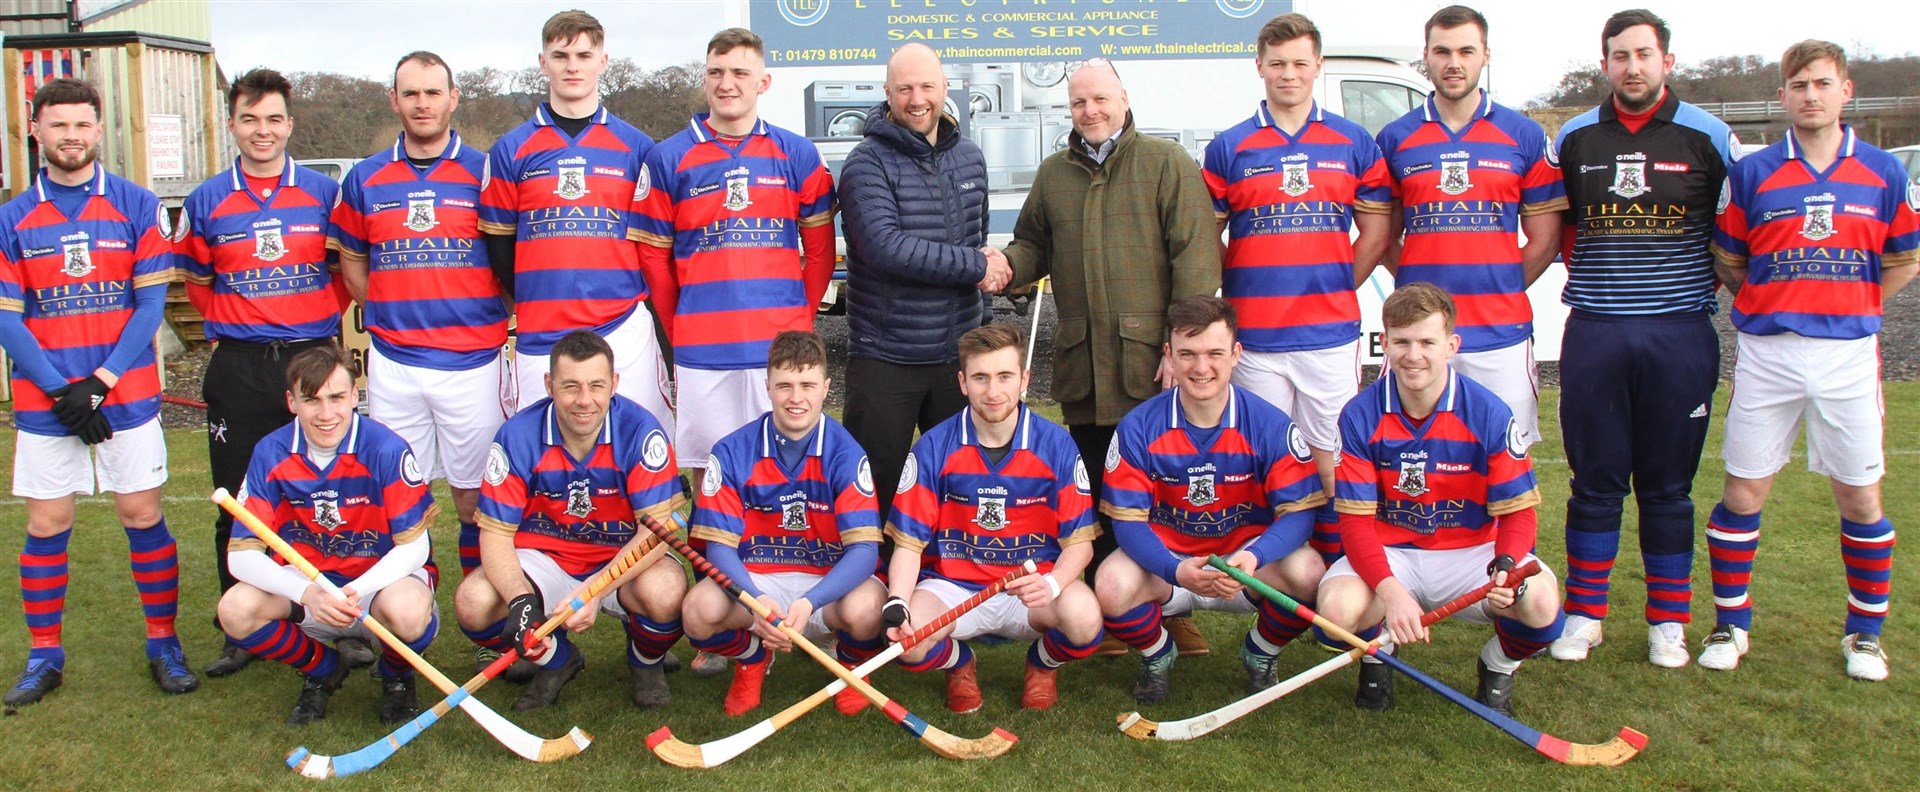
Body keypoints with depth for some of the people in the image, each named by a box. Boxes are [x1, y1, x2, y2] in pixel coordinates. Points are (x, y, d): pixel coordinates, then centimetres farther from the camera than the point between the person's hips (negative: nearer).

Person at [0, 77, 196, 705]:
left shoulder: (137, 206, 1)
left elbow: (151, 303, -3)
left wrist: (100, 381, -11)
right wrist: (62, 390, -10)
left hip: (126, 394, -1)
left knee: (142, 515, 2)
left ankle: (164, 644, 13)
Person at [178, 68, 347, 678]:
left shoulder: (324, 193, 4)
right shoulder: (206, 202, 5)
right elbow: (196, 281, 18)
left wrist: (322, 316, 5)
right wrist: (233, 323, 8)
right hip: (239, 370, 1)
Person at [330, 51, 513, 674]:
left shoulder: (484, 172, 2)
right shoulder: (365, 179, 10)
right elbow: (351, 261, 21)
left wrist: (495, 319, 1)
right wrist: (392, 312, 10)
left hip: (473, 361, -2)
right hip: (394, 364, 2)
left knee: (475, 499, 3)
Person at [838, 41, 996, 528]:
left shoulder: (969, 158, 10)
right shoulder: (868, 164, -9)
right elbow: (885, 246, -22)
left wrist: (986, 266, -1)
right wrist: (975, 267, -17)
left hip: (957, 352, 6)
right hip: (884, 356, -5)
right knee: (875, 487, 3)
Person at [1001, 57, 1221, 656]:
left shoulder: (1168, 164, 2)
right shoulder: (1053, 174, 15)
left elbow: (1195, 258, -5)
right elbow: (1033, 246, 22)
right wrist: (1007, 263, -3)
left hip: (1154, 362, -4)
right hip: (1082, 364, 4)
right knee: (1100, 496, 9)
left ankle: (1174, 612, 15)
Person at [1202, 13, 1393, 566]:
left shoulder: (1354, 142, 9)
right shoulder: (1229, 147, 6)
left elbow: (1376, 231, 12)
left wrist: (1336, 287, 5)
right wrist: (1238, 290, 0)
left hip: (1331, 333, 0)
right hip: (1254, 336, 0)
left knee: (1330, 458, 4)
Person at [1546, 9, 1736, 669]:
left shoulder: (1707, 136, 3)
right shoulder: (1574, 138, 7)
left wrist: (1700, 284, 6)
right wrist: (1594, 274, 10)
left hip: (1679, 334, -1)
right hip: (1593, 334, 1)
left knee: (1667, 485, 6)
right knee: (1595, 481, 6)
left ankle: (1668, 622, 17)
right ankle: (1583, 614, 16)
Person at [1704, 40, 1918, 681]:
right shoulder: (1751, 173, 3)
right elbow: (1726, 263, 10)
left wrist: (1847, 309, 10)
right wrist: (1779, 304, 5)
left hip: (1849, 354, 1)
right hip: (1766, 355, -1)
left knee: (1860, 498, 6)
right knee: (1743, 492, 1)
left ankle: (1865, 633, 21)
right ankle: (1730, 625, 15)